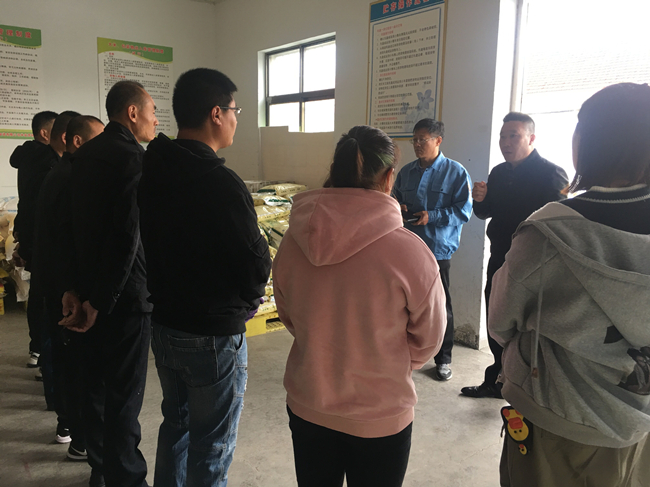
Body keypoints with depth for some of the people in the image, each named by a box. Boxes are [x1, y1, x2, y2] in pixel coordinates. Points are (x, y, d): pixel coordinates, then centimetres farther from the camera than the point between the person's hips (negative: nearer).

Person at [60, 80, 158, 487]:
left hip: (92, 290, 9)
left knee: (97, 383, 20)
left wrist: (76, 288, 11)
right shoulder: (133, 158, -17)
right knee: (126, 393, 4)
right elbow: (129, 237, -23)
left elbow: (77, 225, 10)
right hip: (126, 294, -9)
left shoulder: (85, 155, 9)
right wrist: (100, 301, -15)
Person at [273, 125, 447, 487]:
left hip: (307, 408, 3)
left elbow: (288, 317, 2)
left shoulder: (294, 241, -14)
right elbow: (428, 339, -9)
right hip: (381, 416, -2)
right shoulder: (409, 250, -24)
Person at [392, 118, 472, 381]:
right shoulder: (406, 171, 9)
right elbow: (396, 199, 21)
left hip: (439, 250, -5)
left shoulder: (455, 172, -7)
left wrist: (432, 217, -19)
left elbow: (464, 211, -9)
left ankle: (443, 359, 22)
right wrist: (397, 208, -2)